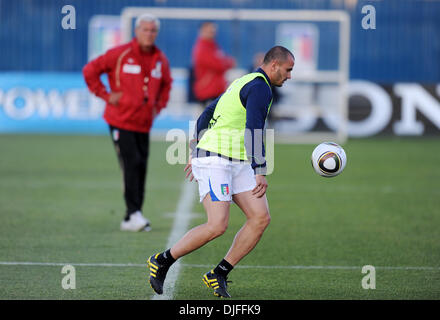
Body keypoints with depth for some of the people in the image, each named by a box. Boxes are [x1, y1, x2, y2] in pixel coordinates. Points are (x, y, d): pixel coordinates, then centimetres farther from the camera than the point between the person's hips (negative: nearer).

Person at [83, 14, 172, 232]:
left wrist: (159, 105, 15)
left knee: (141, 167, 2)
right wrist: (106, 96, -5)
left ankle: (131, 220, 8)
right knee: (132, 164, -14)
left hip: (144, 124, 5)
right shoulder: (120, 54, -7)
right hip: (120, 121, -5)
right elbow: (90, 70, -2)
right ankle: (133, 213, -12)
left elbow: (166, 84, 29)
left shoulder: (161, 60, 8)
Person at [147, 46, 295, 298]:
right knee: (218, 226, -18)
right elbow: (253, 130, -20)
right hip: (215, 160, -10)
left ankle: (219, 274, 2)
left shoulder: (243, 83, 20)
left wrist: (196, 154, 29)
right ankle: (161, 262, -1)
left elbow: (206, 115, 25)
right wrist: (260, 173, -22)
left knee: (261, 218, -3)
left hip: (237, 164, 10)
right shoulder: (260, 86, -10)